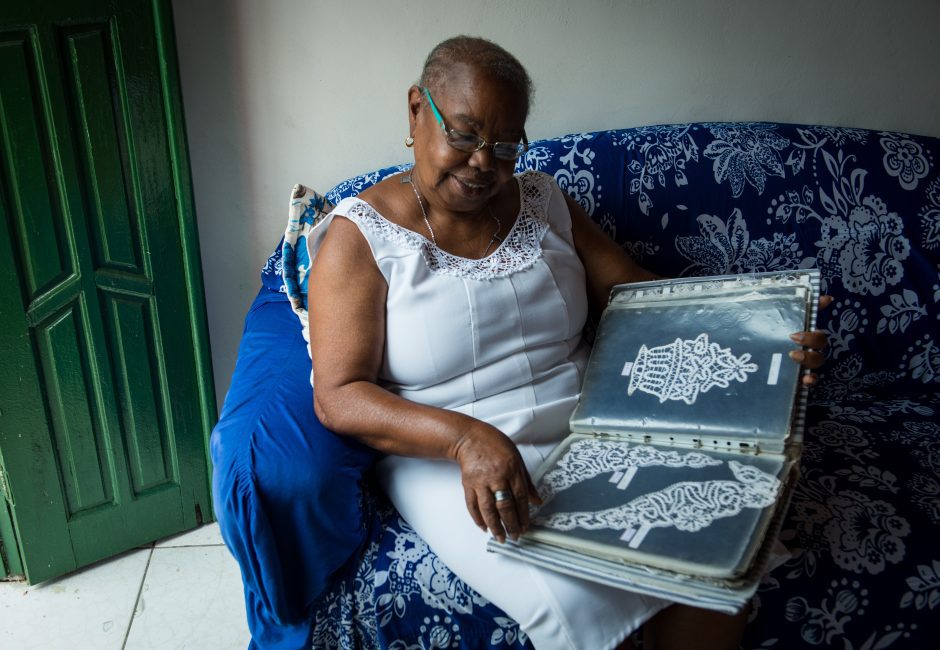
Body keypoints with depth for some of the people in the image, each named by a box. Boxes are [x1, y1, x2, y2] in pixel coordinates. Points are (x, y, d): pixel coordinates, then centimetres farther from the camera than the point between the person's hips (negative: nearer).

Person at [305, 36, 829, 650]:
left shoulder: (542, 200, 9)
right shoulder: (360, 234, -6)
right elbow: (338, 395, -13)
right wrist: (465, 437, -30)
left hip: (588, 431, 5)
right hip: (449, 458, -4)